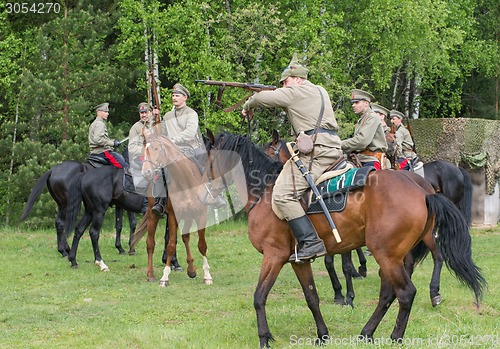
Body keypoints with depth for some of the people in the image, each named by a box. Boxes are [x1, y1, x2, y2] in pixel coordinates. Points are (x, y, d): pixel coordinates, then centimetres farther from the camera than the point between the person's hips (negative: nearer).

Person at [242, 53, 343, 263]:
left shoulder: (294, 93, 1)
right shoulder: (322, 92, 25)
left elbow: (262, 98, 2)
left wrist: (247, 107, 21)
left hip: (315, 150, -10)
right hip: (334, 148, 10)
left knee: (283, 195, -15)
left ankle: (311, 242, -24)